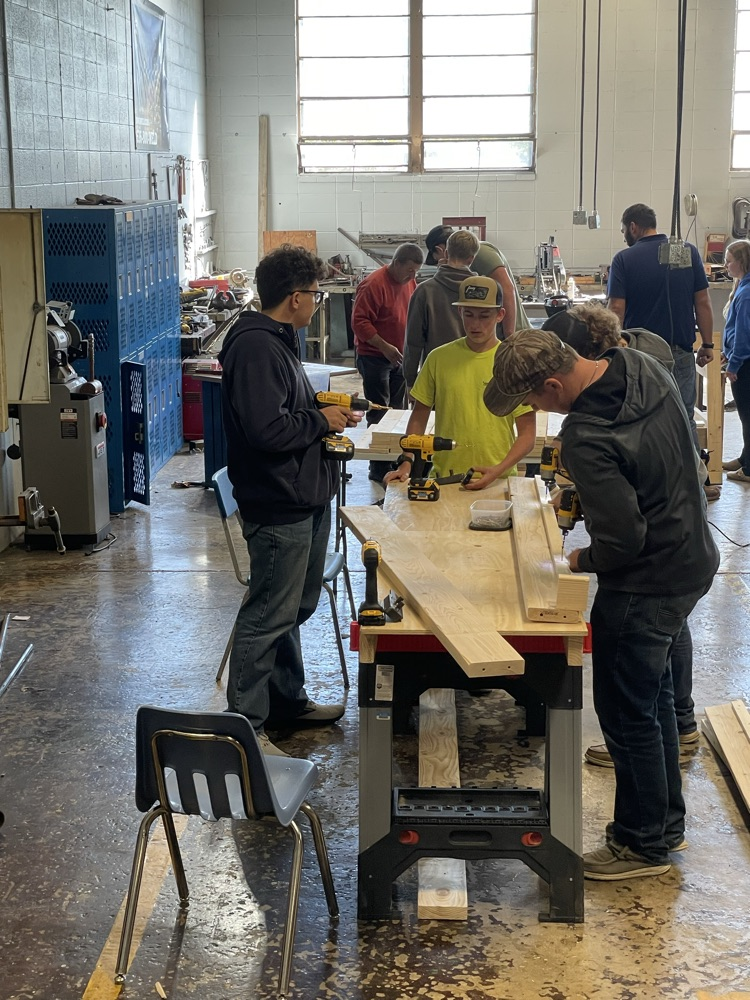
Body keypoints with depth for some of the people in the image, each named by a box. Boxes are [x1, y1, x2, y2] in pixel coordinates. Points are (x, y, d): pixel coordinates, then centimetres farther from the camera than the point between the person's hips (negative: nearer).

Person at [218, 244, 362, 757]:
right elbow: (266, 429, -28)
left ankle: (288, 701, 34)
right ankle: (245, 725, 5)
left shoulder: (279, 340, 15)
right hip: (279, 507, -11)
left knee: (295, 607, 20)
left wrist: (325, 413, 6)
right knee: (269, 616, -4)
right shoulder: (255, 347, -20)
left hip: (306, 500, 11)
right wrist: (321, 420, -14)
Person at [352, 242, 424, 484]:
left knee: (397, 410, 11)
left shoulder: (410, 282, 7)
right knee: (379, 414, -4)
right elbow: (359, 321, -19)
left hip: (398, 356, 8)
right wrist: (384, 347, -24)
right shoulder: (374, 284, -18)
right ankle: (379, 470, 1)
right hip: (374, 357, -8)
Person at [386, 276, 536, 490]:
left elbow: (527, 435, 1)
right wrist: (406, 461, -2)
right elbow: (419, 417, 12)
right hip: (444, 480, 1)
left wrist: (498, 471, -13)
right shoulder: (439, 358, 5)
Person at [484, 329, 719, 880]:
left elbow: (622, 539, -27)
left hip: (646, 585, -10)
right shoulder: (645, 367, -3)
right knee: (654, 694, 23)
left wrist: (584, 560, -5)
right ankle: (668, 822, 38)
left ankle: (645, 844, 22)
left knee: (626, 712, 6)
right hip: (694, 560, 10)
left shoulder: (585, 438, -30)